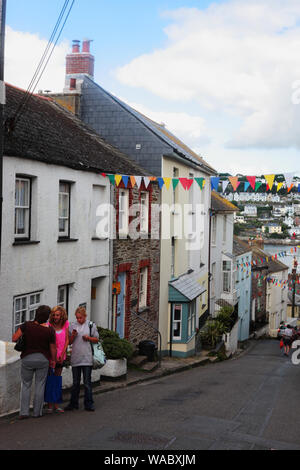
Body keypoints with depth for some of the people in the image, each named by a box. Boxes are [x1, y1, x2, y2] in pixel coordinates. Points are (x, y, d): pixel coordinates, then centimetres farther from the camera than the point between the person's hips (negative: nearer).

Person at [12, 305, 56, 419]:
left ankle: (24, 412, 5)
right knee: (40, 385, 10)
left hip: (27, 358, 1)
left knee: (26, 385, 11)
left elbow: (14, 338, -9)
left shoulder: (27, 325, -11)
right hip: (43, 359, 0)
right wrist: (53, 360, 14)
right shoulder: (50, 330, -11)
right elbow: (53, 348, -2)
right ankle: (37, 412, 12)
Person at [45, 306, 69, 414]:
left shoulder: (66, 324, 1)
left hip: (61, 356, 3)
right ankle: (50, 405, 2)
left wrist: (62, 354, -2)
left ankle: (56, 405, 14)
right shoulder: (49, 325, -9)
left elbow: (67, 340, 4)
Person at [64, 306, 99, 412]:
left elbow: (96, 339, 9)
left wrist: (88, 338, -10)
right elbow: (69, 342, 13)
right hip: (75, 358, 2)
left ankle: (89, 404, 6)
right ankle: (73, 403, 18)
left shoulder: (91, 325, 3)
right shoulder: (72, 326, 9)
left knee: (87, 382, -1)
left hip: (87, 358, -2)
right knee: (75, 383, 9)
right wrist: (73, 336, -7)